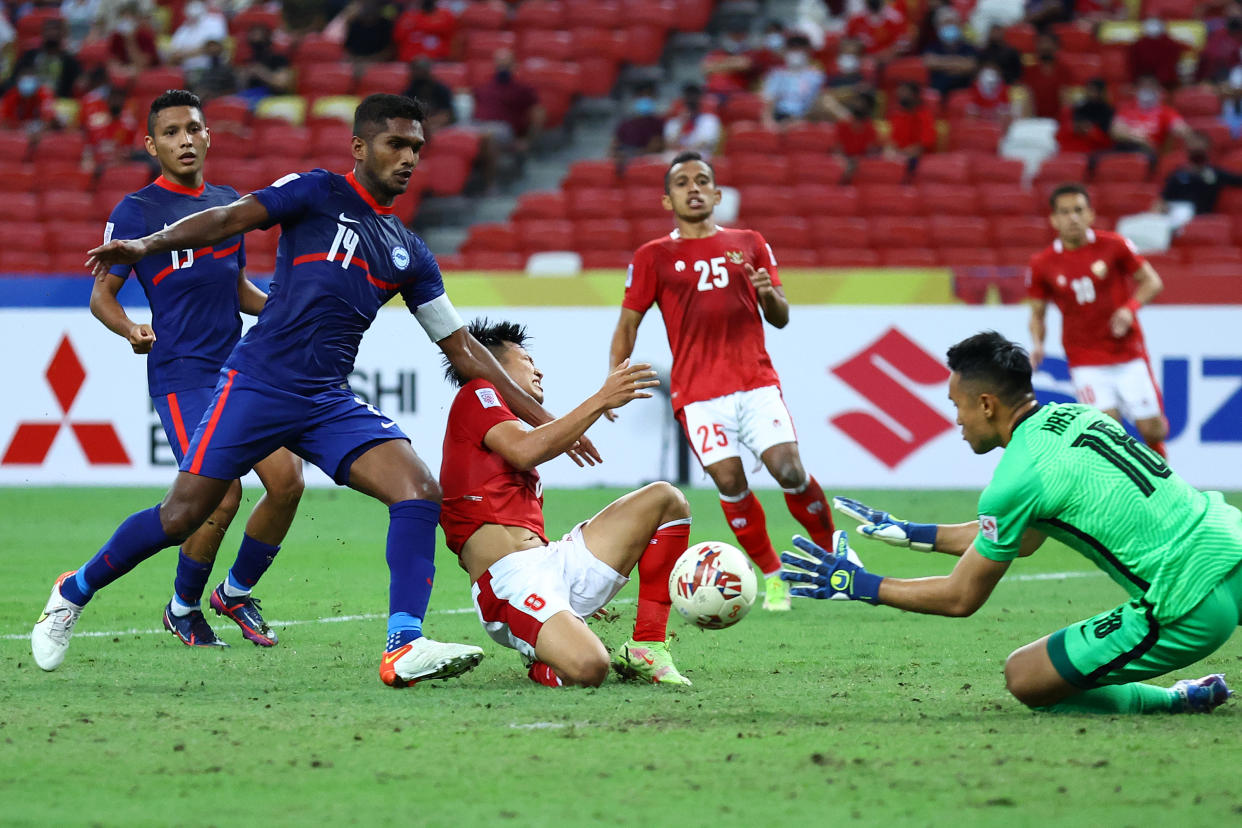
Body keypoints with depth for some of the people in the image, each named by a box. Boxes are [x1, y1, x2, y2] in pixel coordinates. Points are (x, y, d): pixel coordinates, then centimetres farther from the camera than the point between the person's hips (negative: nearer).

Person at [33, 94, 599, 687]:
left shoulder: (409, 254, 16)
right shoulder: (316, 193, 2)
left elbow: (462, 349, 19)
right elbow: (230, 220, -10)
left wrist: (541, 418, 16)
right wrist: (147, 245, -27)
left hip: (330, 404, 5)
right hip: (257, 386, -5)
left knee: (420, 492, -17)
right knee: (181, 517, -5)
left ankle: (404, 649, -23)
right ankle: (74, 592, 20)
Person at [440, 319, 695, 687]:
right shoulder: (476, 394, 6)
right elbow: (525, 451, -14)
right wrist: (601, 400, -11)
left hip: (555, 565, 10)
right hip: (512, 578, -10)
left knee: (665, 499, 10)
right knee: (587, 668, -36)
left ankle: (646, 650, 3)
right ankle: (541, 667, 2)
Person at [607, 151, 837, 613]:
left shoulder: (749, 244, 13)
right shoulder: (654, 257, 8)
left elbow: (780, 319, 15)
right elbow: (628, 324, 10)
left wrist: (768, 294, -8)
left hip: (757, 381, 1)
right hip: (698, 392, -1)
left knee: (790, 471, -13)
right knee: (730, 482, -11)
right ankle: (771, 575, 5)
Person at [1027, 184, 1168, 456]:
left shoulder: (1113, 245, -7)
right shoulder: (1042, 265, -4)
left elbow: (1152, 281, 0)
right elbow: (1037, 313, 8)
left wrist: (1130, 308, -18)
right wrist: (1037, 345, -11)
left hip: (1129, 353, 0)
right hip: (1086, 361, 0)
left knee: (1151, 429, 3)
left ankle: (1158, 454, 38)